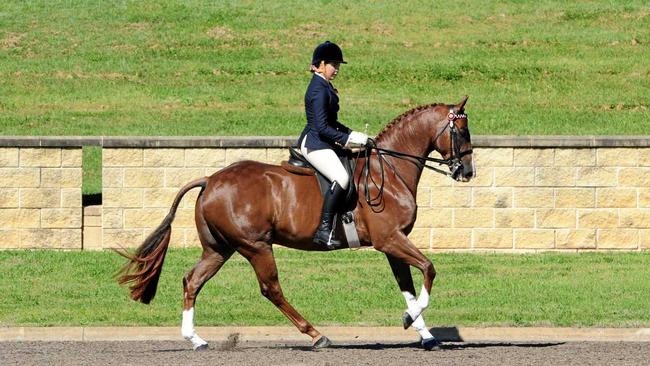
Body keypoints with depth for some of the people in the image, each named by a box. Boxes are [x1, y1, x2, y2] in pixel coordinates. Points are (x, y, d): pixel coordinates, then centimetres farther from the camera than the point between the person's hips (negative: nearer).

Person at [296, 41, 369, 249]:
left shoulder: (325, 87, 17)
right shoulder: (319, 90, -15)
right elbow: (322, 127, -21)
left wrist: (351, 134, 13)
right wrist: (347, 139, -18)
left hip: (323, 144, 11)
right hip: (315, 144, -11)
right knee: (341, 178, -29)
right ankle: (324, 230, -33)